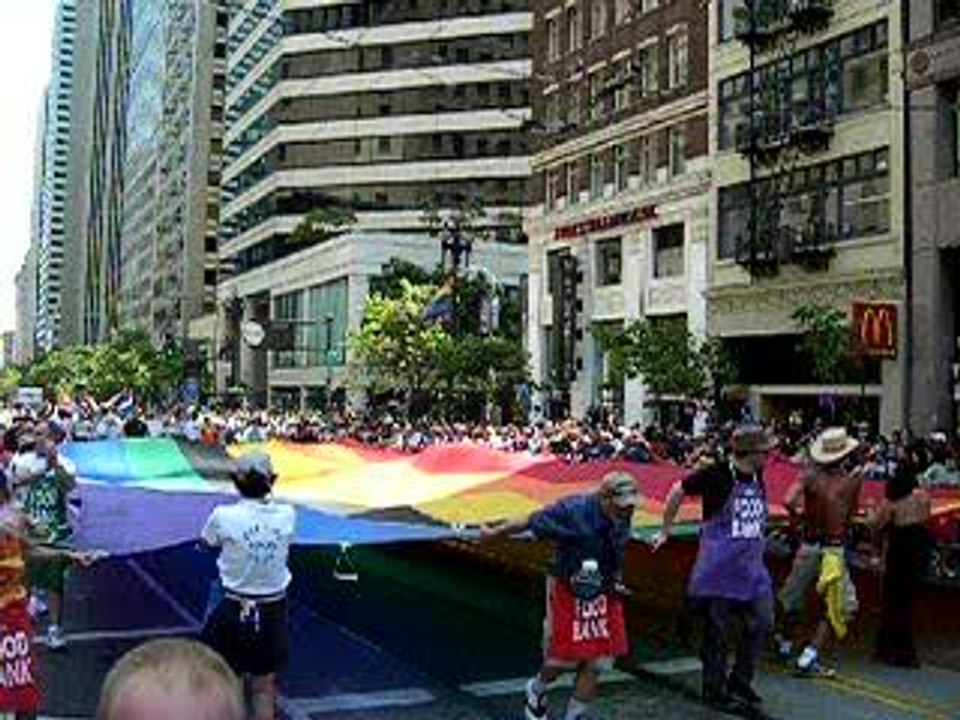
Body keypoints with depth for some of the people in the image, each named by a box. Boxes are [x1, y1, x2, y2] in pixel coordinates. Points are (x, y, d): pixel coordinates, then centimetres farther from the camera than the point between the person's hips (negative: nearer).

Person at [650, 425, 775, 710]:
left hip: (752, 567, 6)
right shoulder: (717, 475, -15)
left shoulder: (757, 477, 4)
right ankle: (714, 690, 18)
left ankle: (740, 681, 22)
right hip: (718, 569, -6)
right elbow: (678, 491, -4)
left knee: (762, 622, 5)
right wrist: (665, 531, 2)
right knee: (716, 630, 3)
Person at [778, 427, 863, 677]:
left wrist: (800, 515, -1)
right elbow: (853, 511, 3)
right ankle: (809, 657, -2)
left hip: (809, 546, 3)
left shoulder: (811, 476, -7)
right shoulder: (854, 479, -8)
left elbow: (789, 502, -20)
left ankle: (784, 644, 42)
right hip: (834, 550, -3)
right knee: (840, 608, 9)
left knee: (793, 599, 21)